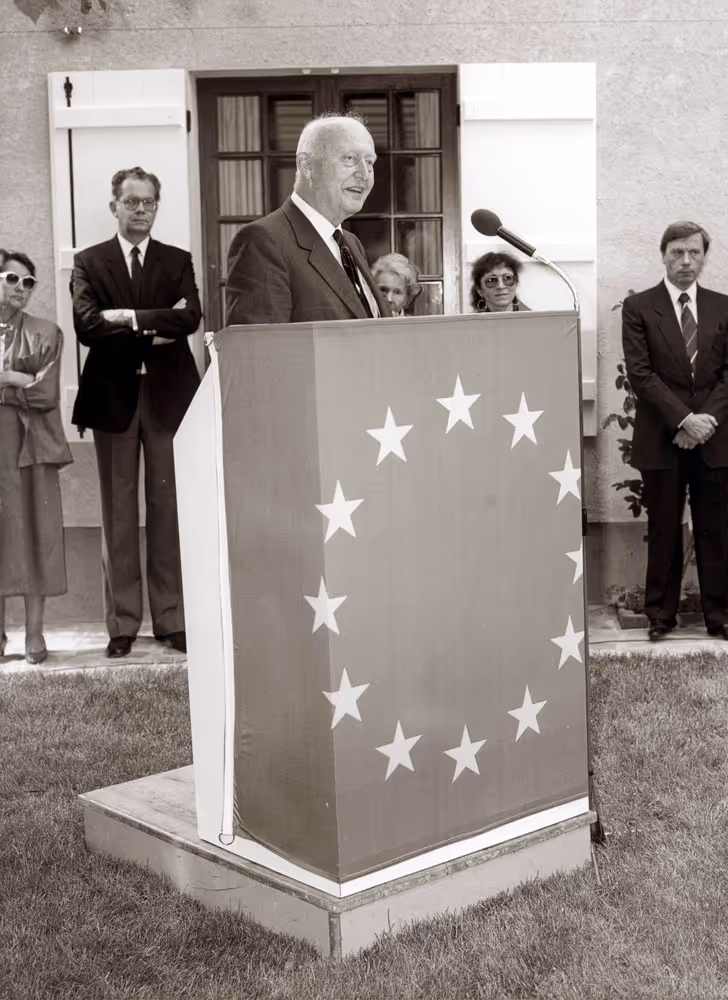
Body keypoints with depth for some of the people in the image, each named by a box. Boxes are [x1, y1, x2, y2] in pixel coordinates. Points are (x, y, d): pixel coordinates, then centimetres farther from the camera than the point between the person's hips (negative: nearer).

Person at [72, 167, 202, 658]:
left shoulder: (178, 262, 11)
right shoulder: (89, 262, 8)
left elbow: (191, 318, -7)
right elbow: (86, 325, -7)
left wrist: (129, 317, -13)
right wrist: (154, 330, -11)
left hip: (168, 396, 1)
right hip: (113, 396, 0)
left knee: (168, 509, 1)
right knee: (118, 512, 2)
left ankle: (172, 618, 8)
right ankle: (122, 623, 8)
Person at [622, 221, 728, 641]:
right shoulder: (638, 307, 1)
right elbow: (640, 373, -7)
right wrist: (683, 419, -14)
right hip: (661, 439, -2)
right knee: (664, 531, 6)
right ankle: (661, 613, 16)